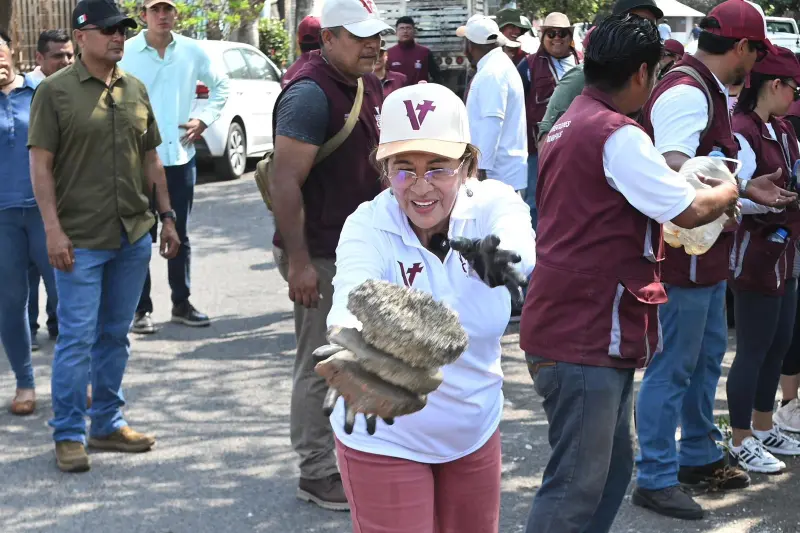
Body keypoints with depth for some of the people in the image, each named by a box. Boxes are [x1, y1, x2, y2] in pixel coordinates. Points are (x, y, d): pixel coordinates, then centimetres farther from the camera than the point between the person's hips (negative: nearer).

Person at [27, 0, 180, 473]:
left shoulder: (137, 91, 11)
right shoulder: (56, 91, -5)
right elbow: (40, 164, -8)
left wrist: (167, 216, 12)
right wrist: (53, 229, -14)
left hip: (134, 236, 5)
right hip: (81, 240, -5)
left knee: (116, 336, 13)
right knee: (77, 339, -2)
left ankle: (108, 424, 24)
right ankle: (69, 435, 9)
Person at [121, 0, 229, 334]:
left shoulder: (192, 52, 4)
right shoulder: (125, 53, -7)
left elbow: (221, 85, 17)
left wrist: (204, 120, 6)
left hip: (181, 156, 3)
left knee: (179, 234, 13)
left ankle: (181, 304, 23)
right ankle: (142, 309, 10)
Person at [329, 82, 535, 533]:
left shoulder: (492, 204, -14)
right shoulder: (368, 228, -19)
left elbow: (521, 246, -37)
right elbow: (353, 292, -39)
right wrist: (348, 338, -63)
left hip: (476, 432, 3)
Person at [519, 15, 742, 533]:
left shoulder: (569, 125, 16)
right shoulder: (618, 135, -16)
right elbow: (691, 209, -16)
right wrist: (728, 191, 5)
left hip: (591, 330, 10)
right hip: (585, 339, -10)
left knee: (612, 466, 17)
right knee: (576, 487, -5)